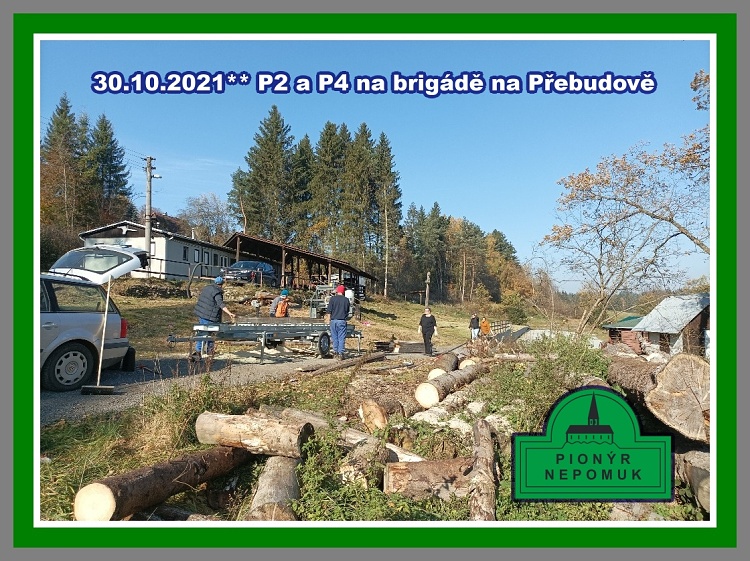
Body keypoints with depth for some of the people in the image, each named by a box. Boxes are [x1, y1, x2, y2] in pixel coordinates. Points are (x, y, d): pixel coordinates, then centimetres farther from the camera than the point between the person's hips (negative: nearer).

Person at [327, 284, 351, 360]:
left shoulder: (332, 298, -2)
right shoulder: (346, 300, 2)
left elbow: (329, 310, -2)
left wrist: (329, 320, 6)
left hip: (333, 320, 1)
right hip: (342, 321, 0)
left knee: (335, 337, 11)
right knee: (341, 338, 2)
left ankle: (335, 352, 17)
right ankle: (340, 354, 0)